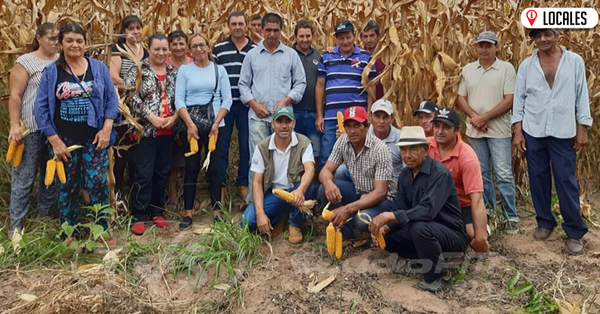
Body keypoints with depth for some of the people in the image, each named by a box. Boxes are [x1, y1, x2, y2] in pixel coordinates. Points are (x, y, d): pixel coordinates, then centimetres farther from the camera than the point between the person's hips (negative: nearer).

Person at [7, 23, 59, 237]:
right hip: (32, 128, -5)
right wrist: (15, 125, -14)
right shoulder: (25, 62, -3)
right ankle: (16, 224, 9)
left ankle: (45, 213, 28)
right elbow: (15, 96, -7)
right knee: (24, 176, 1)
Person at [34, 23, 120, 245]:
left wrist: (106, 129, -9)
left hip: (95, 138, 0)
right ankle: (70, 234, 23)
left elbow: (112, 99, 2)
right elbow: (41, 107, -1)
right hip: (64, 140, 1)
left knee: (98, 184, -1)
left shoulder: (99, 68, 3)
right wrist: (54, 139, -7)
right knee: (67, 187, 9)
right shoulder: (51, 71, 1)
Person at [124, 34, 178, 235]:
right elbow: (131, 97, -12)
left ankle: (156, 211, 25)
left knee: (162, 173, 12)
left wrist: (174, 117, -6)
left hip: (167, 131, 5)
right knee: (143, 175, -2)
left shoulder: (174, 73, 11)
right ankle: (139, 216, 9)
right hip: (145, 130, -5)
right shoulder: (138, 70, -3)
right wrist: (151, 117, -17)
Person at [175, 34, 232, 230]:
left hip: (214, 123, 0)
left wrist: (216, 123, -9)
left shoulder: (219, 70, 7)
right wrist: (190, 124, -12)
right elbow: (179, 99, 0)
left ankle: (217, 211, 10)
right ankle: (188, 212, 9)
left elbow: (227, 99, 2)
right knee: (191, 167, 2)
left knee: (214, 167, 2)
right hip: (190, 123, 0)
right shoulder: (184, 70, 6)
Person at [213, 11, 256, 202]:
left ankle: (243, 183, 20)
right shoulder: (218, 48, 4)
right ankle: (220, 183, 17)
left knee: (246, 145, 7)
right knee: (221, 145, 5)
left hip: (247, 104, 1)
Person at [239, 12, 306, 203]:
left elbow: (300, 82, 6)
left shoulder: (291, 54, 8)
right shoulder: (252, 55, 9)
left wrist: (286, 100, -8)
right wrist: (254, 104, -6)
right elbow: (243, 84, 9)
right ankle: (254, 198, 10)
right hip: (257, 116, 0)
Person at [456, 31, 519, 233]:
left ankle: (511, 216, 8)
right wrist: (474, 116, -9)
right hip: (474, 131, 4)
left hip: (499, 130, -4)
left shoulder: (506, 68, -4)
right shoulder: (468, 69, 8)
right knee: (482, 174, 11)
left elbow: (509, 101, -10)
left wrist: (485, 117, -15)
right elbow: (461, 98, 8)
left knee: (504, 175, -4)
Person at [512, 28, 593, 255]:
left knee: (566, 181, 1)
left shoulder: (575, 61, 2)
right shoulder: (526, 65, 4)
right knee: (538, 179, 9)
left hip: (564, 132, -2)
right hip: (533, 132, 2)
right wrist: (517, 131, -2)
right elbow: (519, 98, 4)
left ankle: (575, 232, 12)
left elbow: (582, 96, 2)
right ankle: (545, 222, 25)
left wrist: (582, 129, -2)